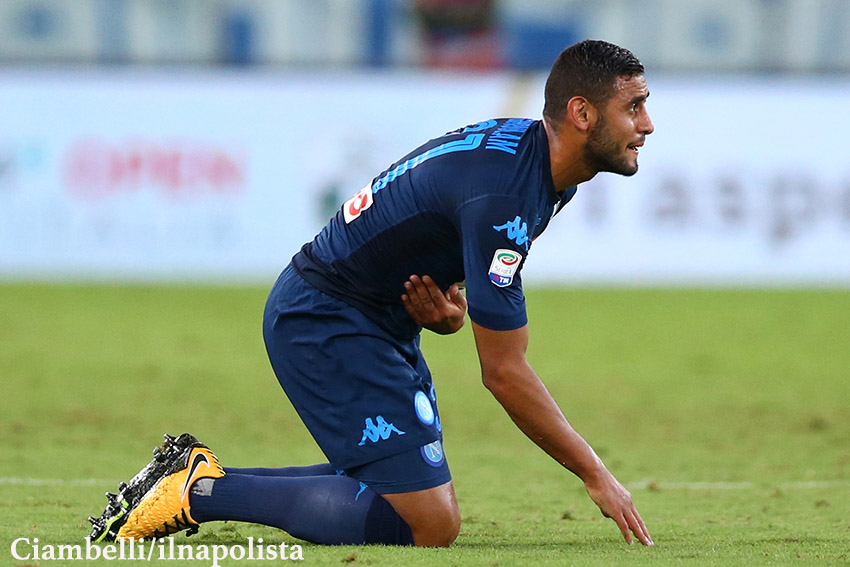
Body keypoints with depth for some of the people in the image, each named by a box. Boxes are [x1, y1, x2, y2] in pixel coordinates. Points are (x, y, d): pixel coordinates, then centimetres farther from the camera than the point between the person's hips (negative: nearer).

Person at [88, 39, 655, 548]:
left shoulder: (520, 147, 4)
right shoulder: (502, 193, -27)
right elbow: (504, 372, -23)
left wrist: (448, 311, -7)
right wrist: (596, 475, -14)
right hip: (325, 323, -11)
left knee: (430, 505, 10)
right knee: (430, 524, -15)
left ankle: (198, 476, 12)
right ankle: (203, 492, -10)